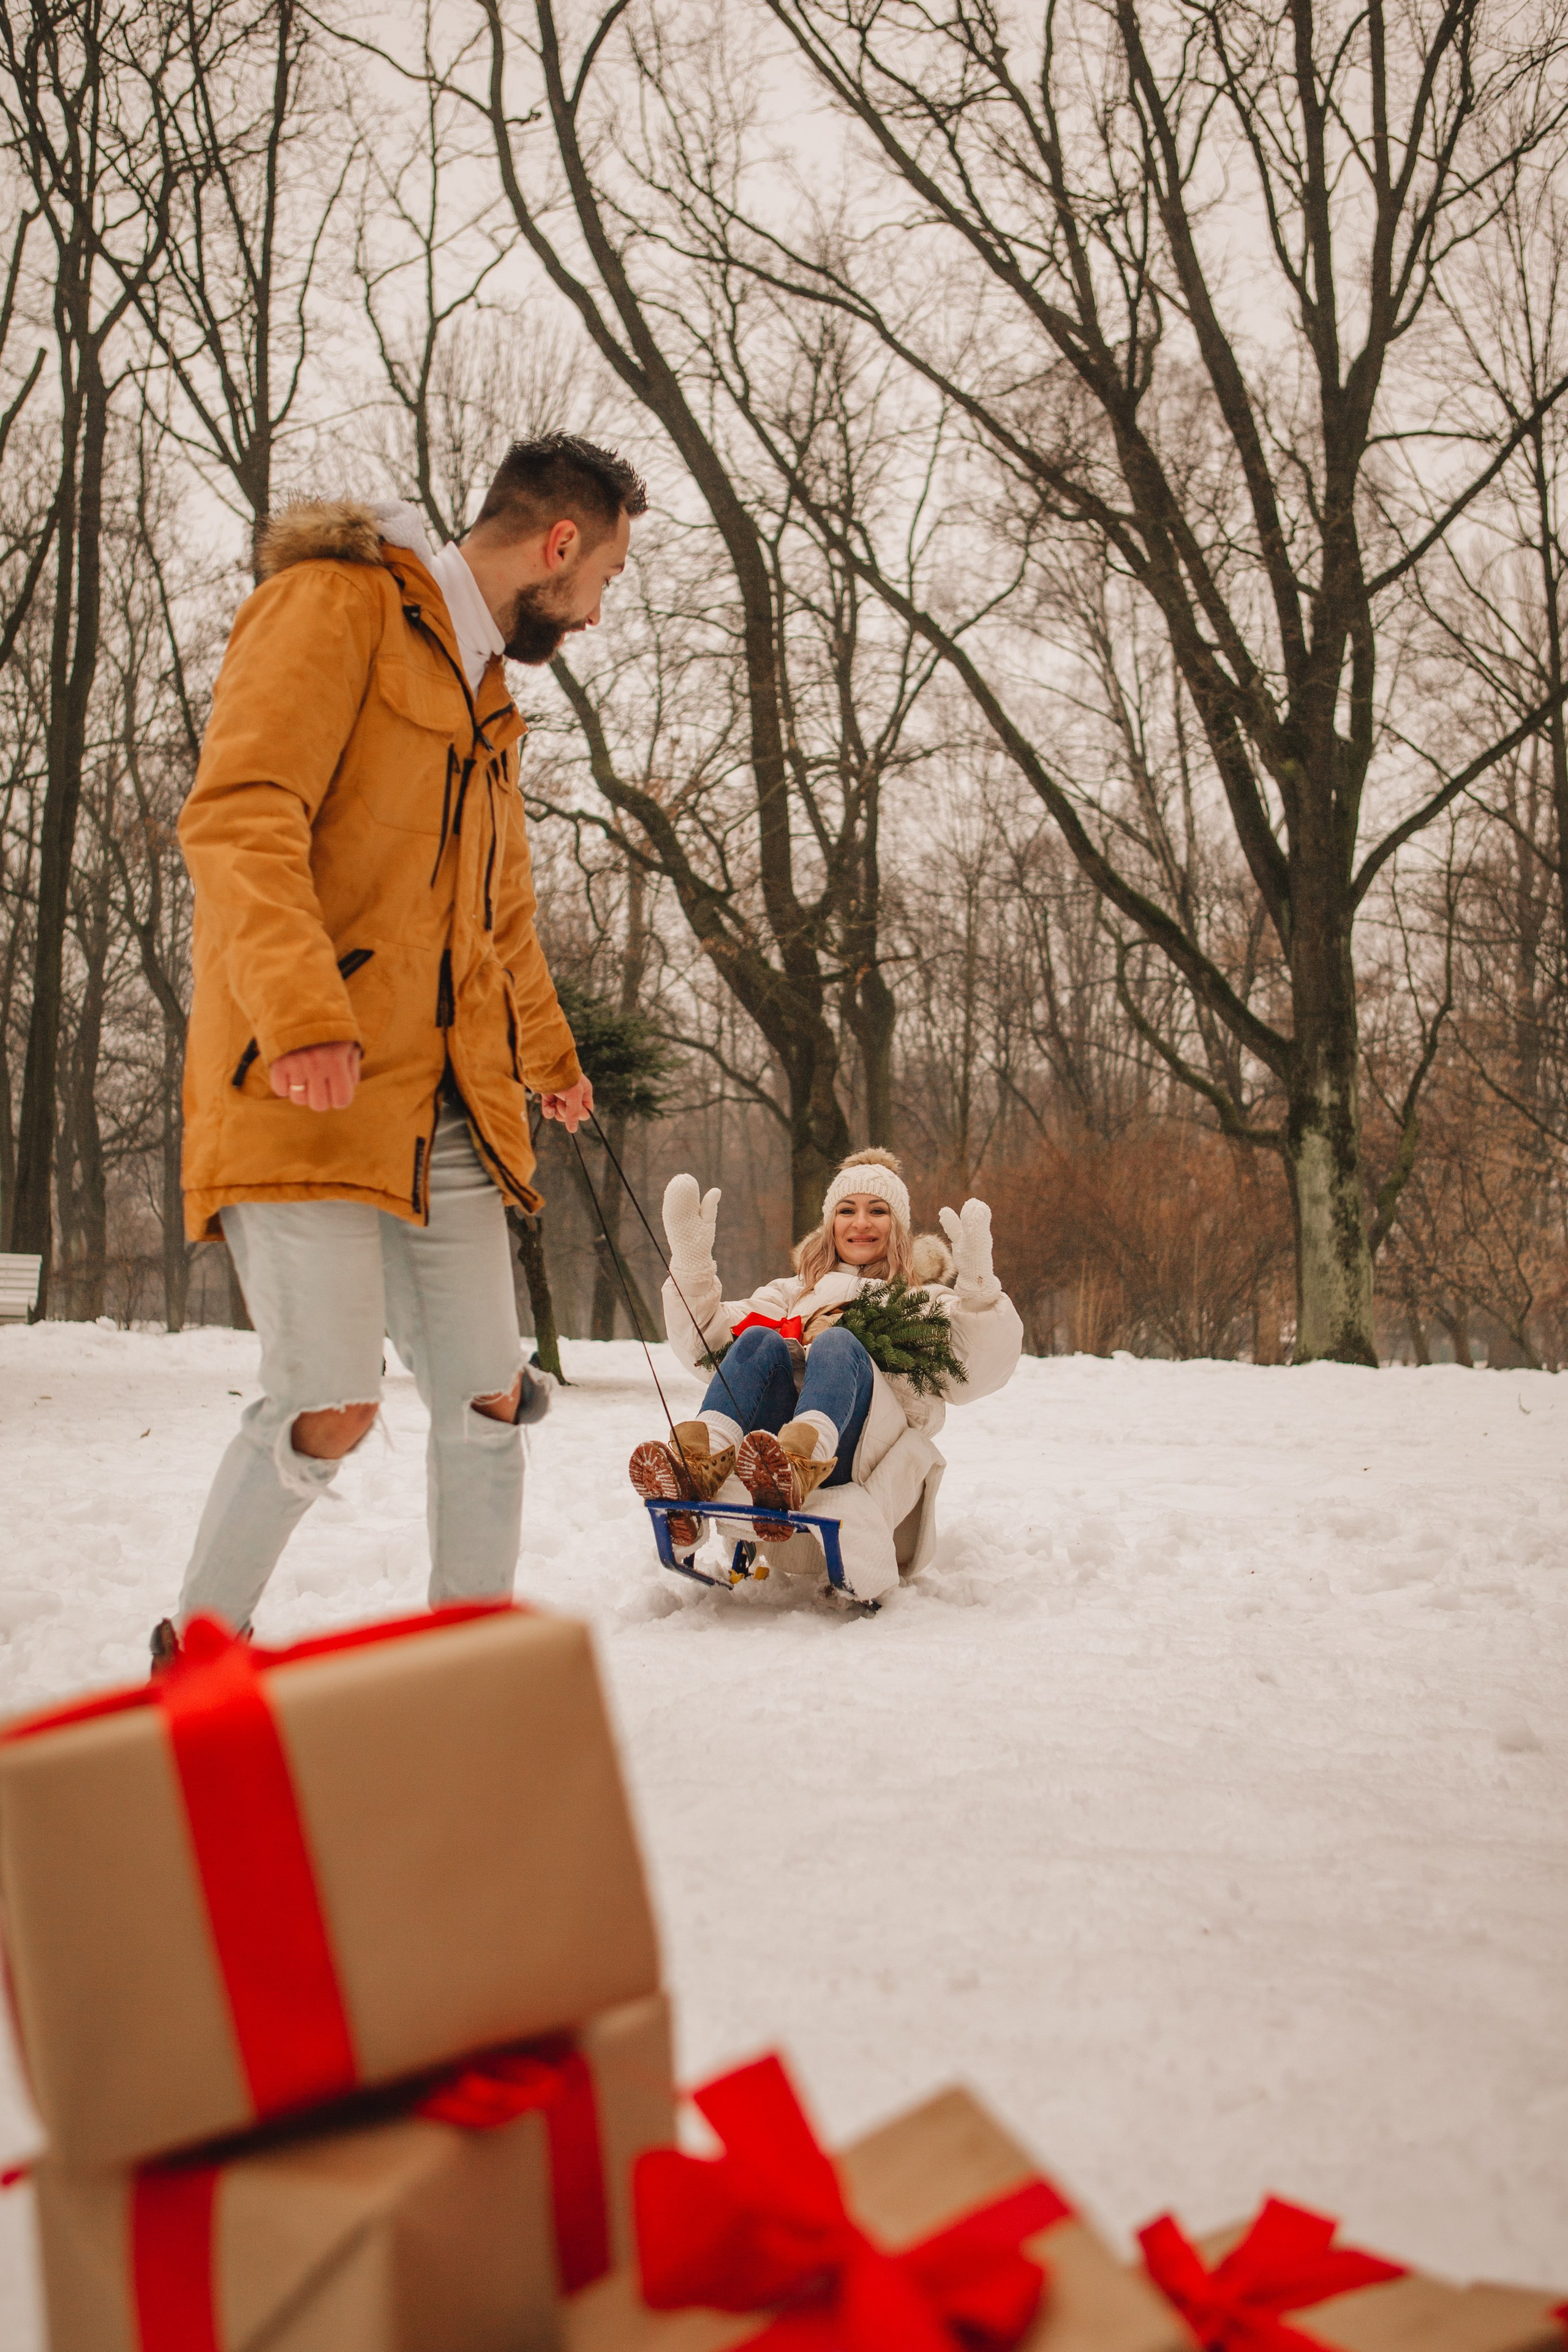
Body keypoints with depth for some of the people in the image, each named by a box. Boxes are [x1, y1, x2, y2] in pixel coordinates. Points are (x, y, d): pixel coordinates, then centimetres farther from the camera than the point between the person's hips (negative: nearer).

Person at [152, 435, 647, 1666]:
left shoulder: (485, 688, 24)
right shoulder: (335, 607, -4)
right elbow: (239, 815, -17)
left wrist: (550, 1053, 44)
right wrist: (302, 1007, -30)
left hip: (445, 1114, 8)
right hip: (305, 1098, -8)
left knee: (490, 1400, 4)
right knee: (333, 1402, -13)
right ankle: (195, 1656, 9)